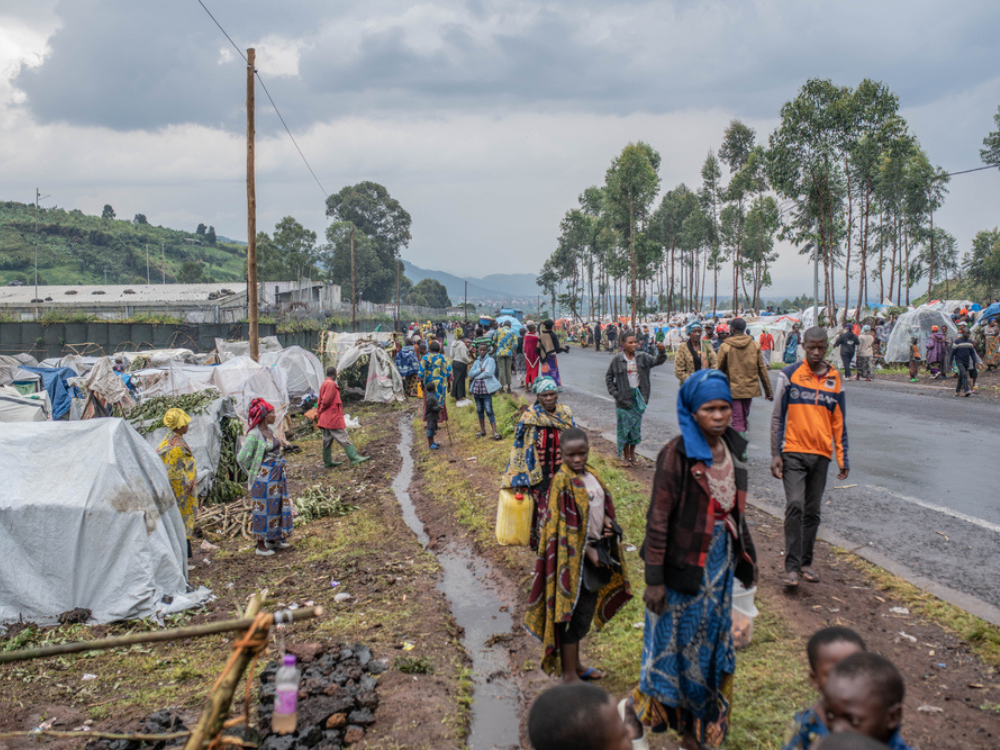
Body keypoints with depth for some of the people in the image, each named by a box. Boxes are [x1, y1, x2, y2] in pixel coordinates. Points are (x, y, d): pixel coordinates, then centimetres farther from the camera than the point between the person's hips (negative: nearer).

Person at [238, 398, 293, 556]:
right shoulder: (254, 434, -18)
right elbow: (242, 458, -16)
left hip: (278, 475, 8)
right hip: (264, 478, -8)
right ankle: (260, 545, 11)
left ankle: (273, 540, 28)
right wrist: (255, 472, -5)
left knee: (278, 506, 14)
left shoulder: (270, 430, 6)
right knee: (264, 509, 0)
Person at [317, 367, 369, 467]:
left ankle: (327, 462, 18)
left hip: (325, 419, 9)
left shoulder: (323, 384, 16)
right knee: (344, 438, -9)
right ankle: (354, 458, -10)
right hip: (333, 417, -9)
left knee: (327, 440, 13)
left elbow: (319, 401, 18)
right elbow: (326, 401, -19)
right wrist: (321, 410, -3)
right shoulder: (331, 384, -14)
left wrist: (319, 414, 18)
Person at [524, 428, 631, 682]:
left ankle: (575, 664, 34)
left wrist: (607, 523, -4)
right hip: (574, 556, -8)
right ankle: (569, 674, 14)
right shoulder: (562, 481, -17)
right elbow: (563, 526, -18)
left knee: (584, 612, 19)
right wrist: (587, 551, -19)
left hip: (596, 550, 8)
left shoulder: (590, 473, 6)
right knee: (572, 614, 2)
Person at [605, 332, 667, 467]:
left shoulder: (642, 357, 2)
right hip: (624, 398, -3)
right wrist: (614, 393, -6)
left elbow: (658, 361, -2)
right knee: (624, 425, 1)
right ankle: (625, 455, 15)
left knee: (636, 425, 7)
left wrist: (662, 351, -22)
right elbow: (609, 377, 1)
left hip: (637, 396, 3)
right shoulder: (617, 359, -6)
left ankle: (632, 453, 23)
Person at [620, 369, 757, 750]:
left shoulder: (731, 449, 1)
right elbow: (658, 519, -18)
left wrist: (745, 557, 16)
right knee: (674, 642, 7)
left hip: (719, 561, 6)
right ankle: (637, 707, 32)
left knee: (711, 644, 16)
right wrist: (654, 579, -18)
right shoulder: (677, 454, -19)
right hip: (684, 564, -6)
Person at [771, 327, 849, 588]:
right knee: (795, 506, -14)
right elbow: (777, 416, 0)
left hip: (821, 455, 3)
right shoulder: (789, 375, -2)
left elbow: (839, 422, 12)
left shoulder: (835, 380, 7)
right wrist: (775, 454, -5)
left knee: (813, 512, 9)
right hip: (793, 452, -3)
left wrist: (843, 459, 9)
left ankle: (806, 562, 21)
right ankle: (792, 566, -9)